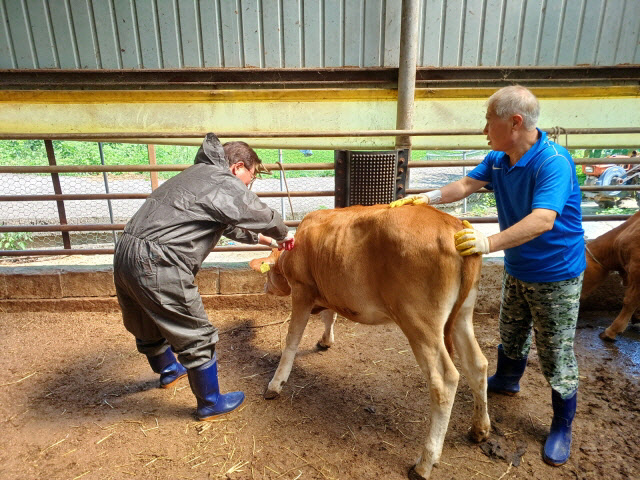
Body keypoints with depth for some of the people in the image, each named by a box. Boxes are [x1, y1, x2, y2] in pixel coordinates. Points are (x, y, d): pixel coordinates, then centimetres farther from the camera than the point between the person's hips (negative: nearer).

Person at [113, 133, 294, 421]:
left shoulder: (198, 174, 23)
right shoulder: (226, 186, -6)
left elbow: (230, 225, 31)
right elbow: (266, 219, 2)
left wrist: (267, 240, 35)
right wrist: (282, 236, 25)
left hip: (125, 254, 10)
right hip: (157, 265, -10)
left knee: (149, 326, 30)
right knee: (197, 337, 6)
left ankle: (168, 371, 57)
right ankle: (210, 404, 25)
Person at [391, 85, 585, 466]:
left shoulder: (554, 162, -28)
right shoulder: (498, 159, -4)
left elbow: (543, 220, -39)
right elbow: (468, 184, 4)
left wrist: (490, 243, -49)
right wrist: (428, 198, -11)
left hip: (556, 275, -7)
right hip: (517, 268, 7)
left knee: (556, 353, 6)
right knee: (511, 332, 26)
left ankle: (562, 428, 28)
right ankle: (508, 380, 53)